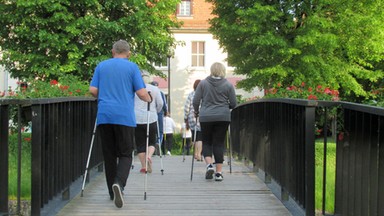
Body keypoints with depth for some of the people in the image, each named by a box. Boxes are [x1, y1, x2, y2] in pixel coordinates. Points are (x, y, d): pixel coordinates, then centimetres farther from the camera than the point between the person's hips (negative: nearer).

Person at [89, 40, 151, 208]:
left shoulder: (101, 66, 11)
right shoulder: (132, 67, 3)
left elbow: (93, 90, 6)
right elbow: (142, 93, -3)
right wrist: (149, 99, 19)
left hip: (104, 116, 3)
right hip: (125, 117, -3)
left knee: (109, 155, 10)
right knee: (125, 154, 1)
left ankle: (113, 192, 12)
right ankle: (119, 183, -24)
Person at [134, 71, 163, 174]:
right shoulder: (155, 89, 5)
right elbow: (160, 104, 4)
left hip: (137, 119, -1)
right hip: (151, 119, 1)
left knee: (140, 143, 6)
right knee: (152, 141, 13)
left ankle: (144, 166, 4)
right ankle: (149, 156, -16)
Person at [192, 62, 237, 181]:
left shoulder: (203, 83, 0)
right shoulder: (228, 85, 0)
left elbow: (195, 101, 0)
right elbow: (233, 104, 3)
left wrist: (196, 111, 18)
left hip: (206, 117, 0)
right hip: (223, 117, 0)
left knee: (206, 142, 13)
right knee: (219, 143, 6)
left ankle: (209, 164, -9)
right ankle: (219, 172, 3)